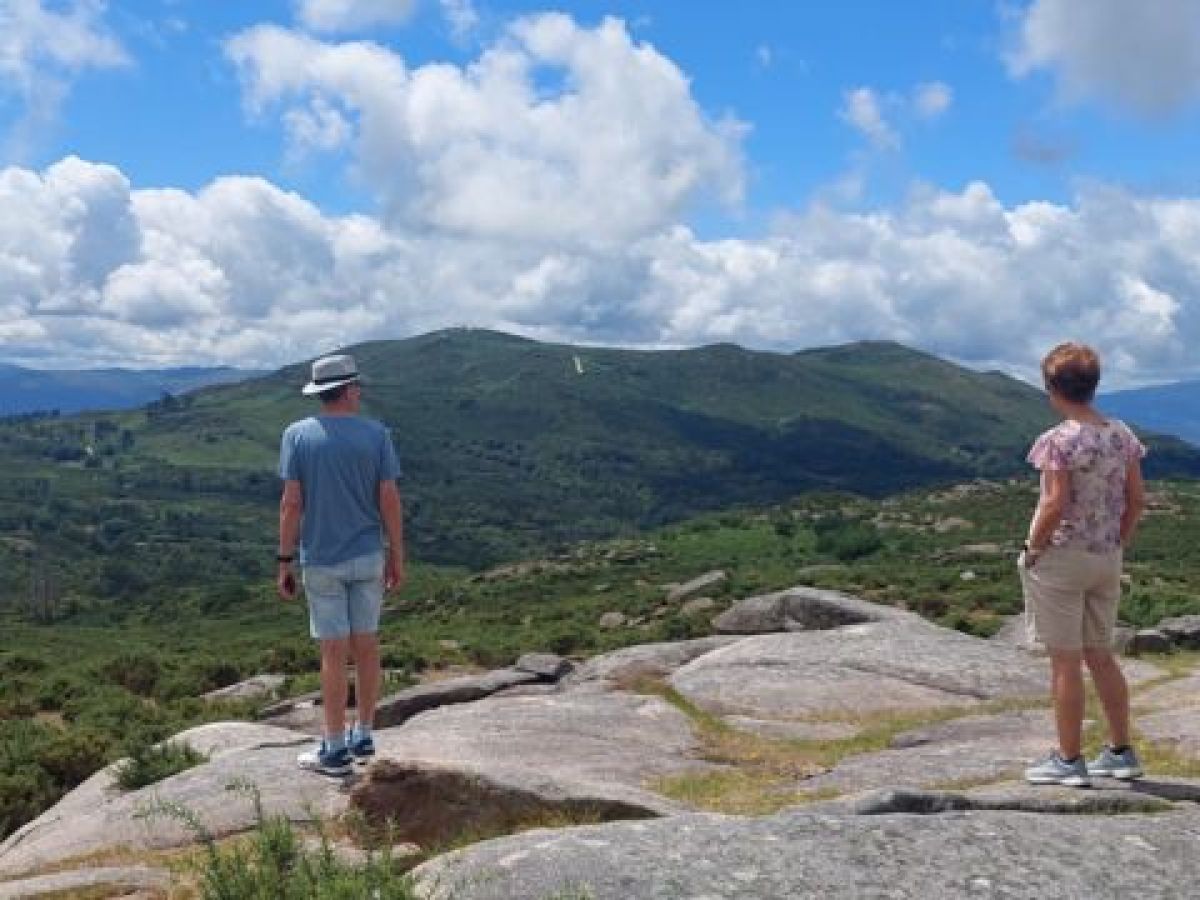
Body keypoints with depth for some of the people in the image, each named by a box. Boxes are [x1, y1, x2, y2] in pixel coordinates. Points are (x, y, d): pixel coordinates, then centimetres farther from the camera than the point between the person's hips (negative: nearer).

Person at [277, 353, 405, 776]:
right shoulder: (376, 434, -5)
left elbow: (291, 503, -9)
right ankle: (363, 737, 23)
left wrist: (285, 562, -2)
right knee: (366, 646, 12)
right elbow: (390, 499, -5)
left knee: (335, 653, 2)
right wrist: (397, 557, 5)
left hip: (322, 561, -2)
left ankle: (335, 750, 10)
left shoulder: (297, 435, -7)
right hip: (368, 556, 2)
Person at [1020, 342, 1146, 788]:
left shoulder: (1059, 440, -17)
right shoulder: (1122, 435, 3)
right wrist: (1117, 544, 14)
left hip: (1062, 556, -7)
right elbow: (1137, 499, 5)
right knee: (1101, 655, 18)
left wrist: (1032, 549, -9)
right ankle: (1122, 753, 25)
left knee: (1065, 660, 2)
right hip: (1107, 558, 7)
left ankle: (1069, 761, 11)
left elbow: (1056, 504, -21)